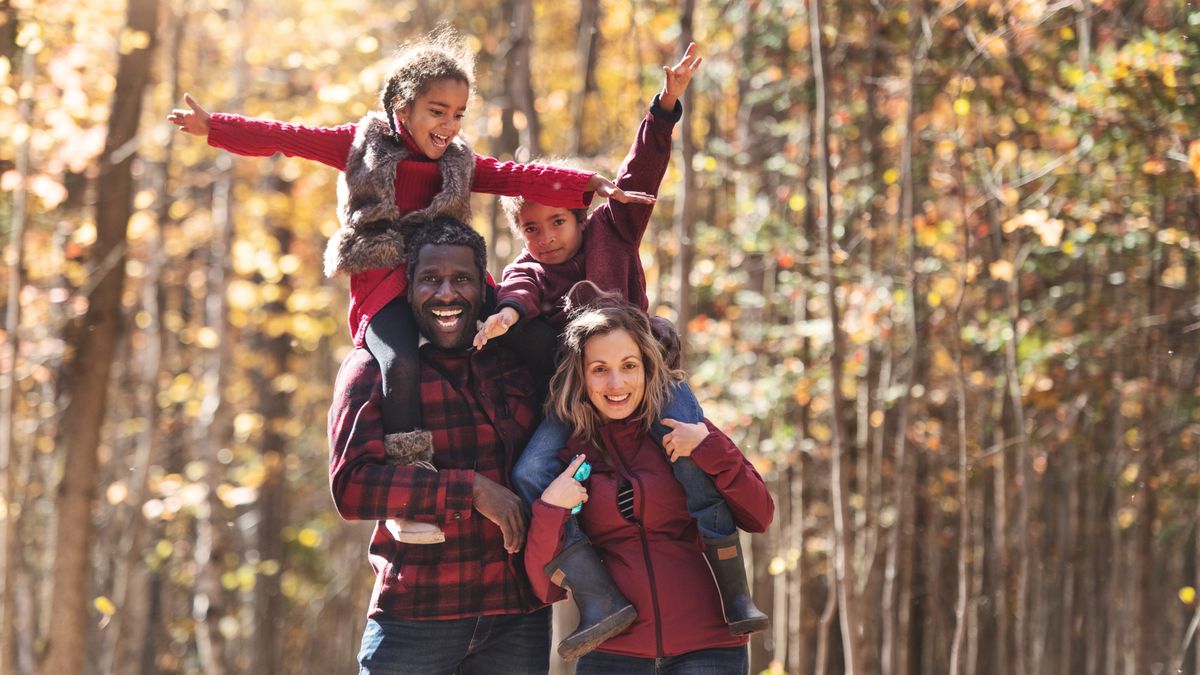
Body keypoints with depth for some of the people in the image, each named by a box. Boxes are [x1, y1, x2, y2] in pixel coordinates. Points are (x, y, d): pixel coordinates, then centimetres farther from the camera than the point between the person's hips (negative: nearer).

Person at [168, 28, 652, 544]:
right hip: (383, 285, -4)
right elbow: (287, 138, 5)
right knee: (402, 362, -31)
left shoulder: (459, 163, 14)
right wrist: (213, 127, -3)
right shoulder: (365, 144, 8)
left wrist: (593, 186, -15)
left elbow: (517, 177, 1)